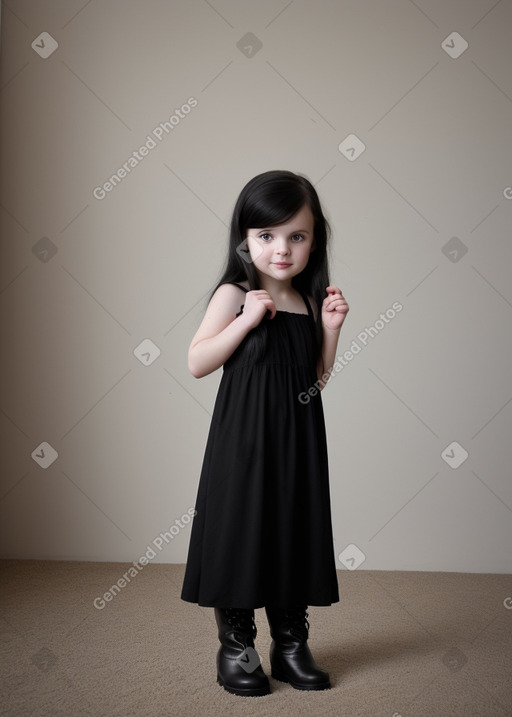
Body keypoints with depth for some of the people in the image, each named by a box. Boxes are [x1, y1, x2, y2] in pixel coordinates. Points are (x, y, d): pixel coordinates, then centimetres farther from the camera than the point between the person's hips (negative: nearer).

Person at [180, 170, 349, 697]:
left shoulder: (309, 302, 6)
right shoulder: (234, 294, -7)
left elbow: (317, 379, 10)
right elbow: (196, 364, -13)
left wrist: (331, 329, -3)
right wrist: (247, 318, -20)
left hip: (298, 442, 5)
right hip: (243, 440, -4)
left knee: (294, 535, 12)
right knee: (238, 535, 3)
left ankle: (291, 645, 28)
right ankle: (235, 648, 21)